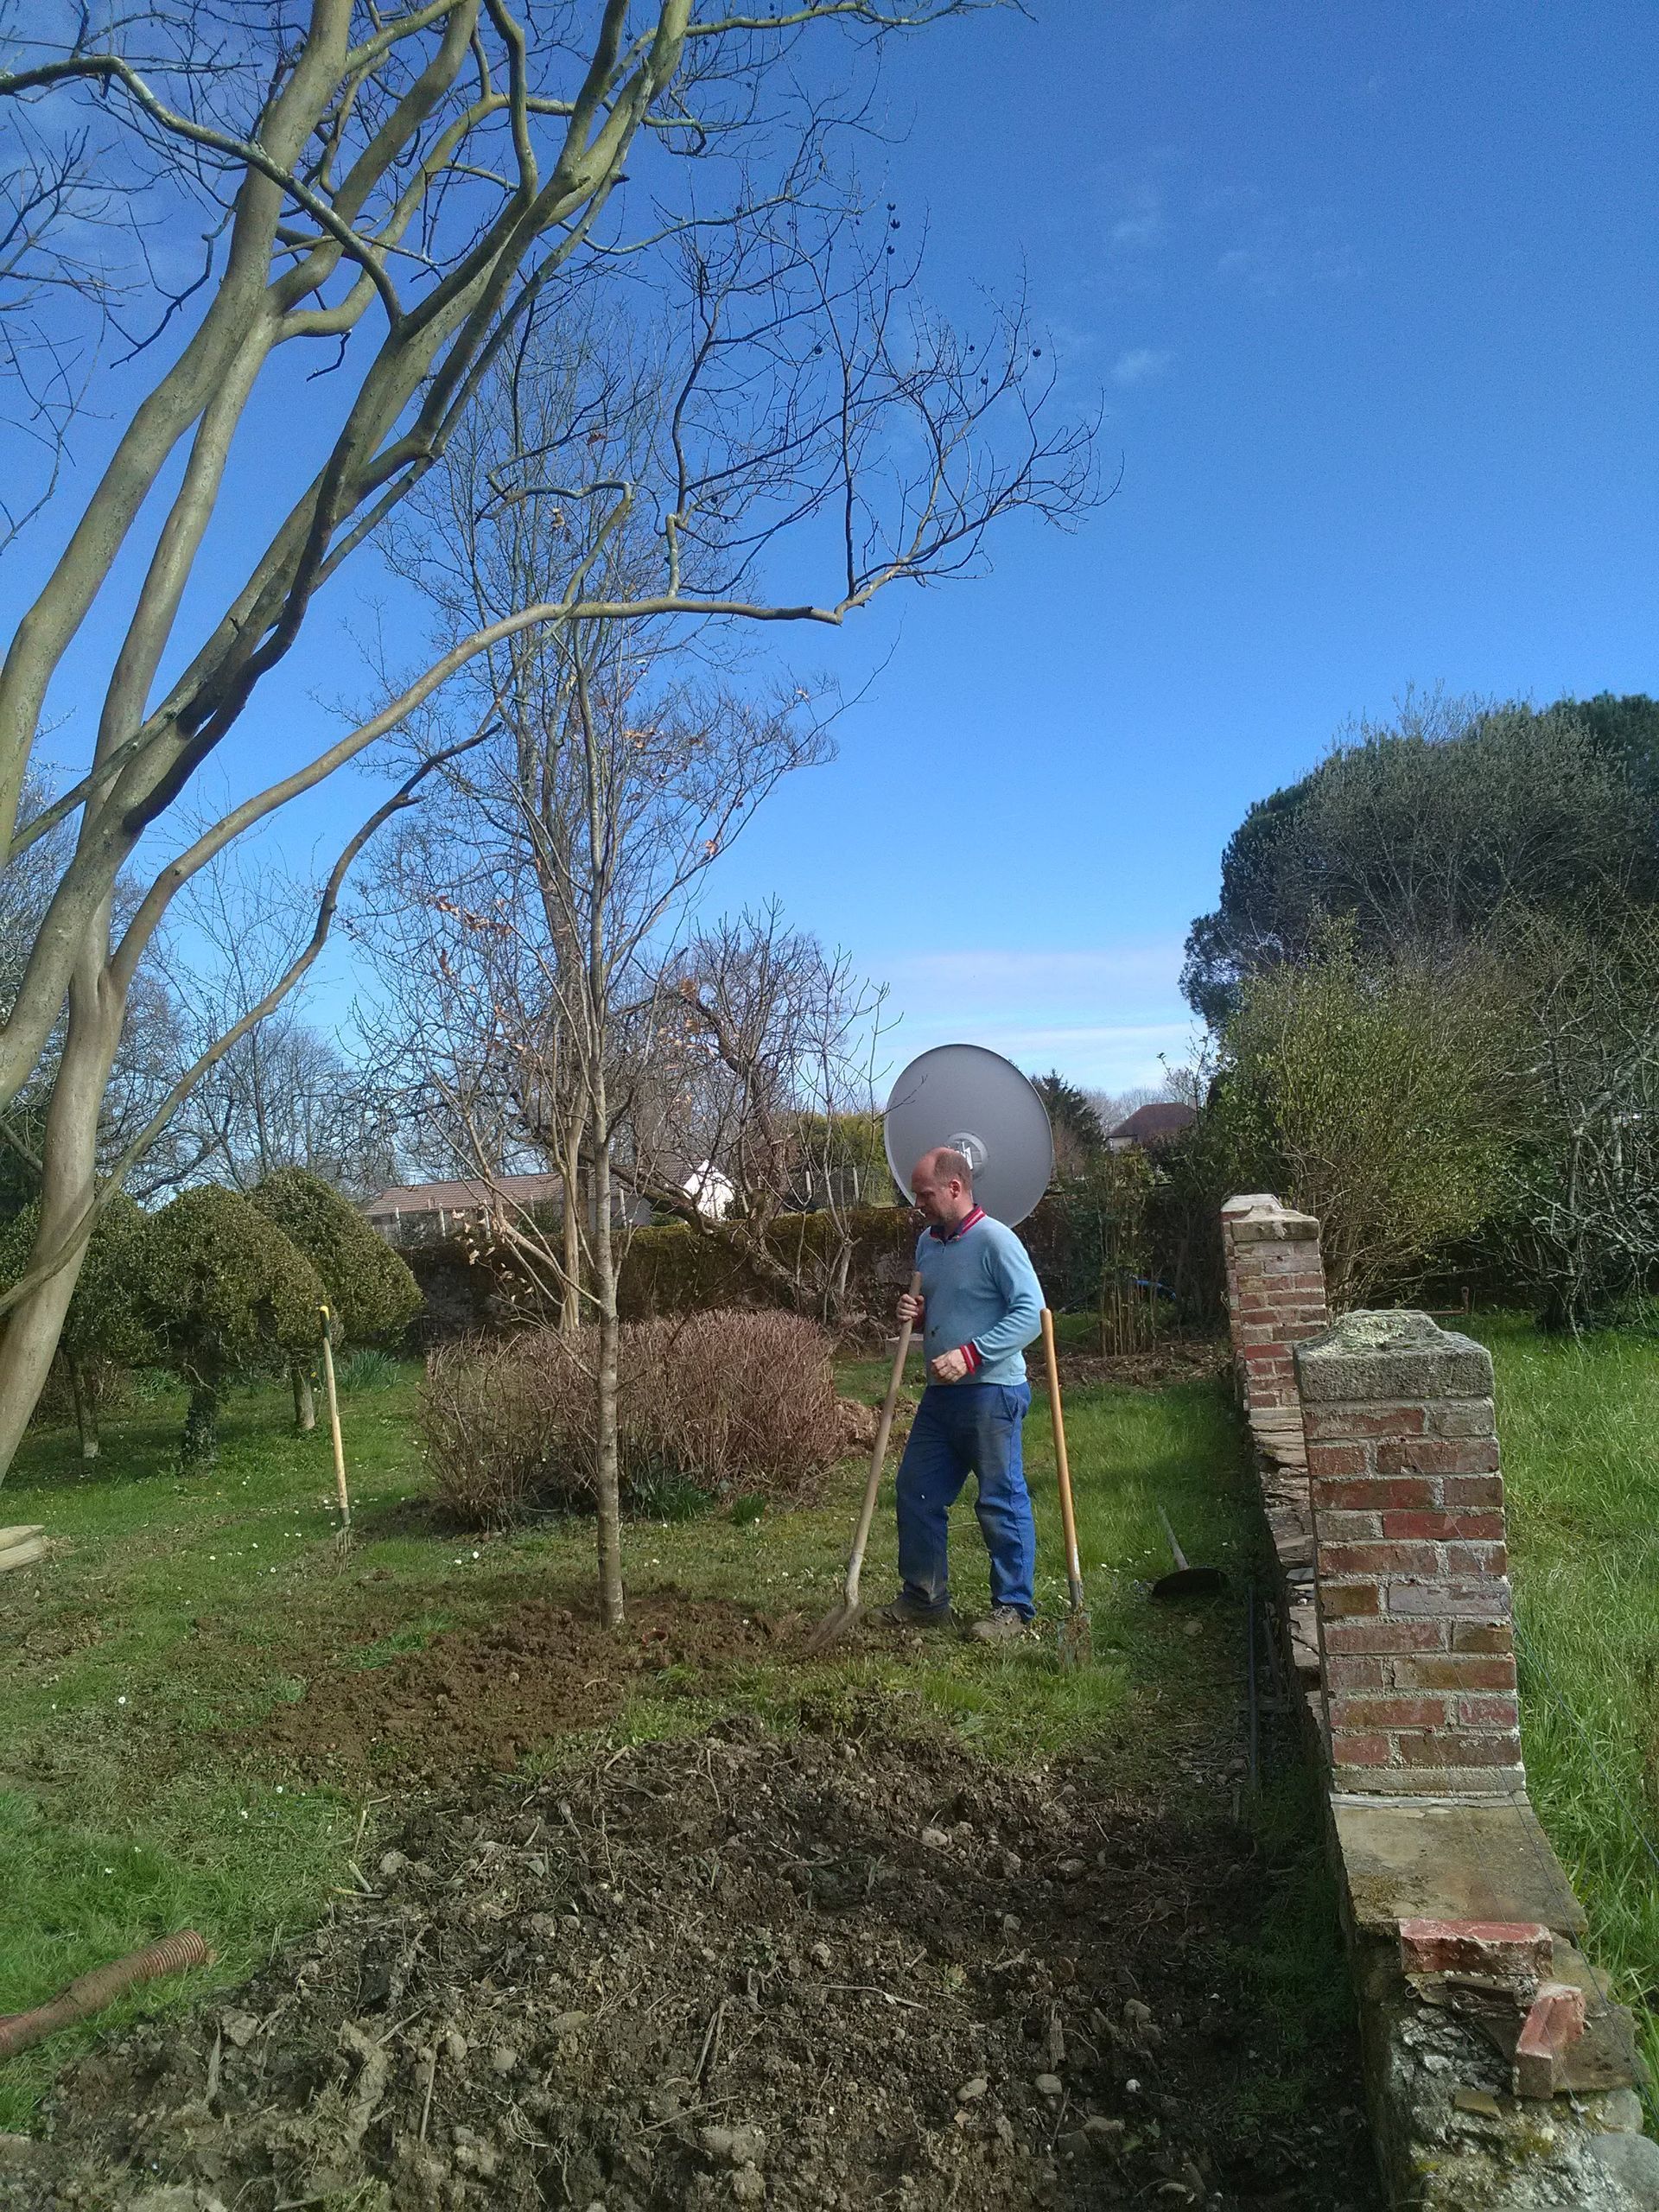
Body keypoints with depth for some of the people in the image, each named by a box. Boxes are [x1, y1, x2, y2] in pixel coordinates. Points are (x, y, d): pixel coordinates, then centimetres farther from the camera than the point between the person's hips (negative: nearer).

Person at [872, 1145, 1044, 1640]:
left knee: (1001, 1502, 1)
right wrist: (914, 1312, 2)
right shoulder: (927, 1242, 12)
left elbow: (1031, 1313, -20)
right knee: (917, 1492, 11)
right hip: (941, 1394, 9)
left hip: (991, 1392, -9)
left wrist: (969, 1355, -24)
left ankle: (1013, 1608, 15)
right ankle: (924, 1599, 25)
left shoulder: (995, 1241, -14)